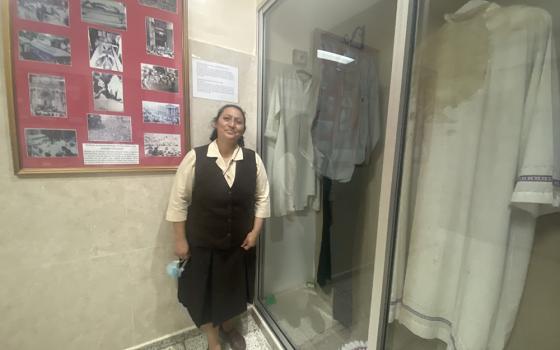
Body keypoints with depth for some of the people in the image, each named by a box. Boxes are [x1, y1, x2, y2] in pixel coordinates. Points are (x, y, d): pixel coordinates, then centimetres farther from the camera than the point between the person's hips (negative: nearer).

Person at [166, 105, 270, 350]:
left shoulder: (253, 159, -7)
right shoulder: (195, 157, -13)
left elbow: (262, 197, 0)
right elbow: (179, 201, -8)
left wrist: (255, 231, -5)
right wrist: (180, 240, -6)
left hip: (239, 242, 3)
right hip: (202, 243, -2)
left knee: (234, 289, 23)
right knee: (203, 293, 15)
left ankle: (227, 327, 56)